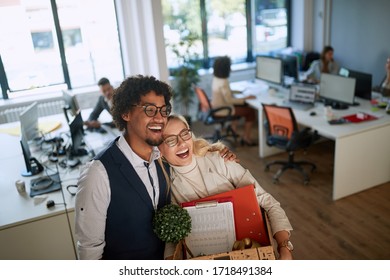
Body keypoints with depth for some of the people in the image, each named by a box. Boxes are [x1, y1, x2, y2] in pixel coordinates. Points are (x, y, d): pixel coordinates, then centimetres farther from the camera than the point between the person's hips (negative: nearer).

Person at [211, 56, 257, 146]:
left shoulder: (216, 78, -1)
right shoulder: (223, 82, -30)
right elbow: (229, 100, -25)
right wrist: (245, 98, -18)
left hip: (217, 107, 9)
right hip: (222, 110, -9)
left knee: (243, 105, 27)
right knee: (251, 111, 1)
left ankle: (233, 127, 32)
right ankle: (246, 137, 12)